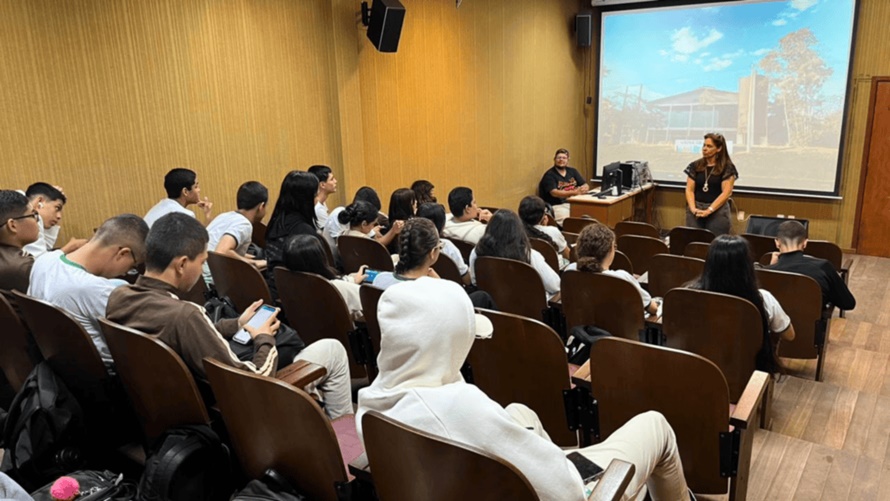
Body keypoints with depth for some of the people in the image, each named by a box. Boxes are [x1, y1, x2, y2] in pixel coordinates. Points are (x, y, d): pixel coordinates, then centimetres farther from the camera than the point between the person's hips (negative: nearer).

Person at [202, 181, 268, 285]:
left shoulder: (224, 216, 14)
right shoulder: (243, 224, -12)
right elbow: (221, 252, -28)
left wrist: (254, 259, 27)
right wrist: (254, 263, -17)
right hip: (211, 284, -9)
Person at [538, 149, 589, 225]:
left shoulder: (572, 171, 17)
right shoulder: (549, 175, -2)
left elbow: (586, 186, 13)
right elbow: (554, 193, -15)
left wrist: (583, 189, -13)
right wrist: (574, 192, -27)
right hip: (557, 206, -6)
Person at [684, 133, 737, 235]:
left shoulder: (727, 168, 1)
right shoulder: (695, 166, 10)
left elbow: (726, 192, -6)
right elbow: (689, 190, 7)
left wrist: (709, 210, -15)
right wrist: (693, 208, -10)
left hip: (717, 210, -2)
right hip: (696, 209, 3)